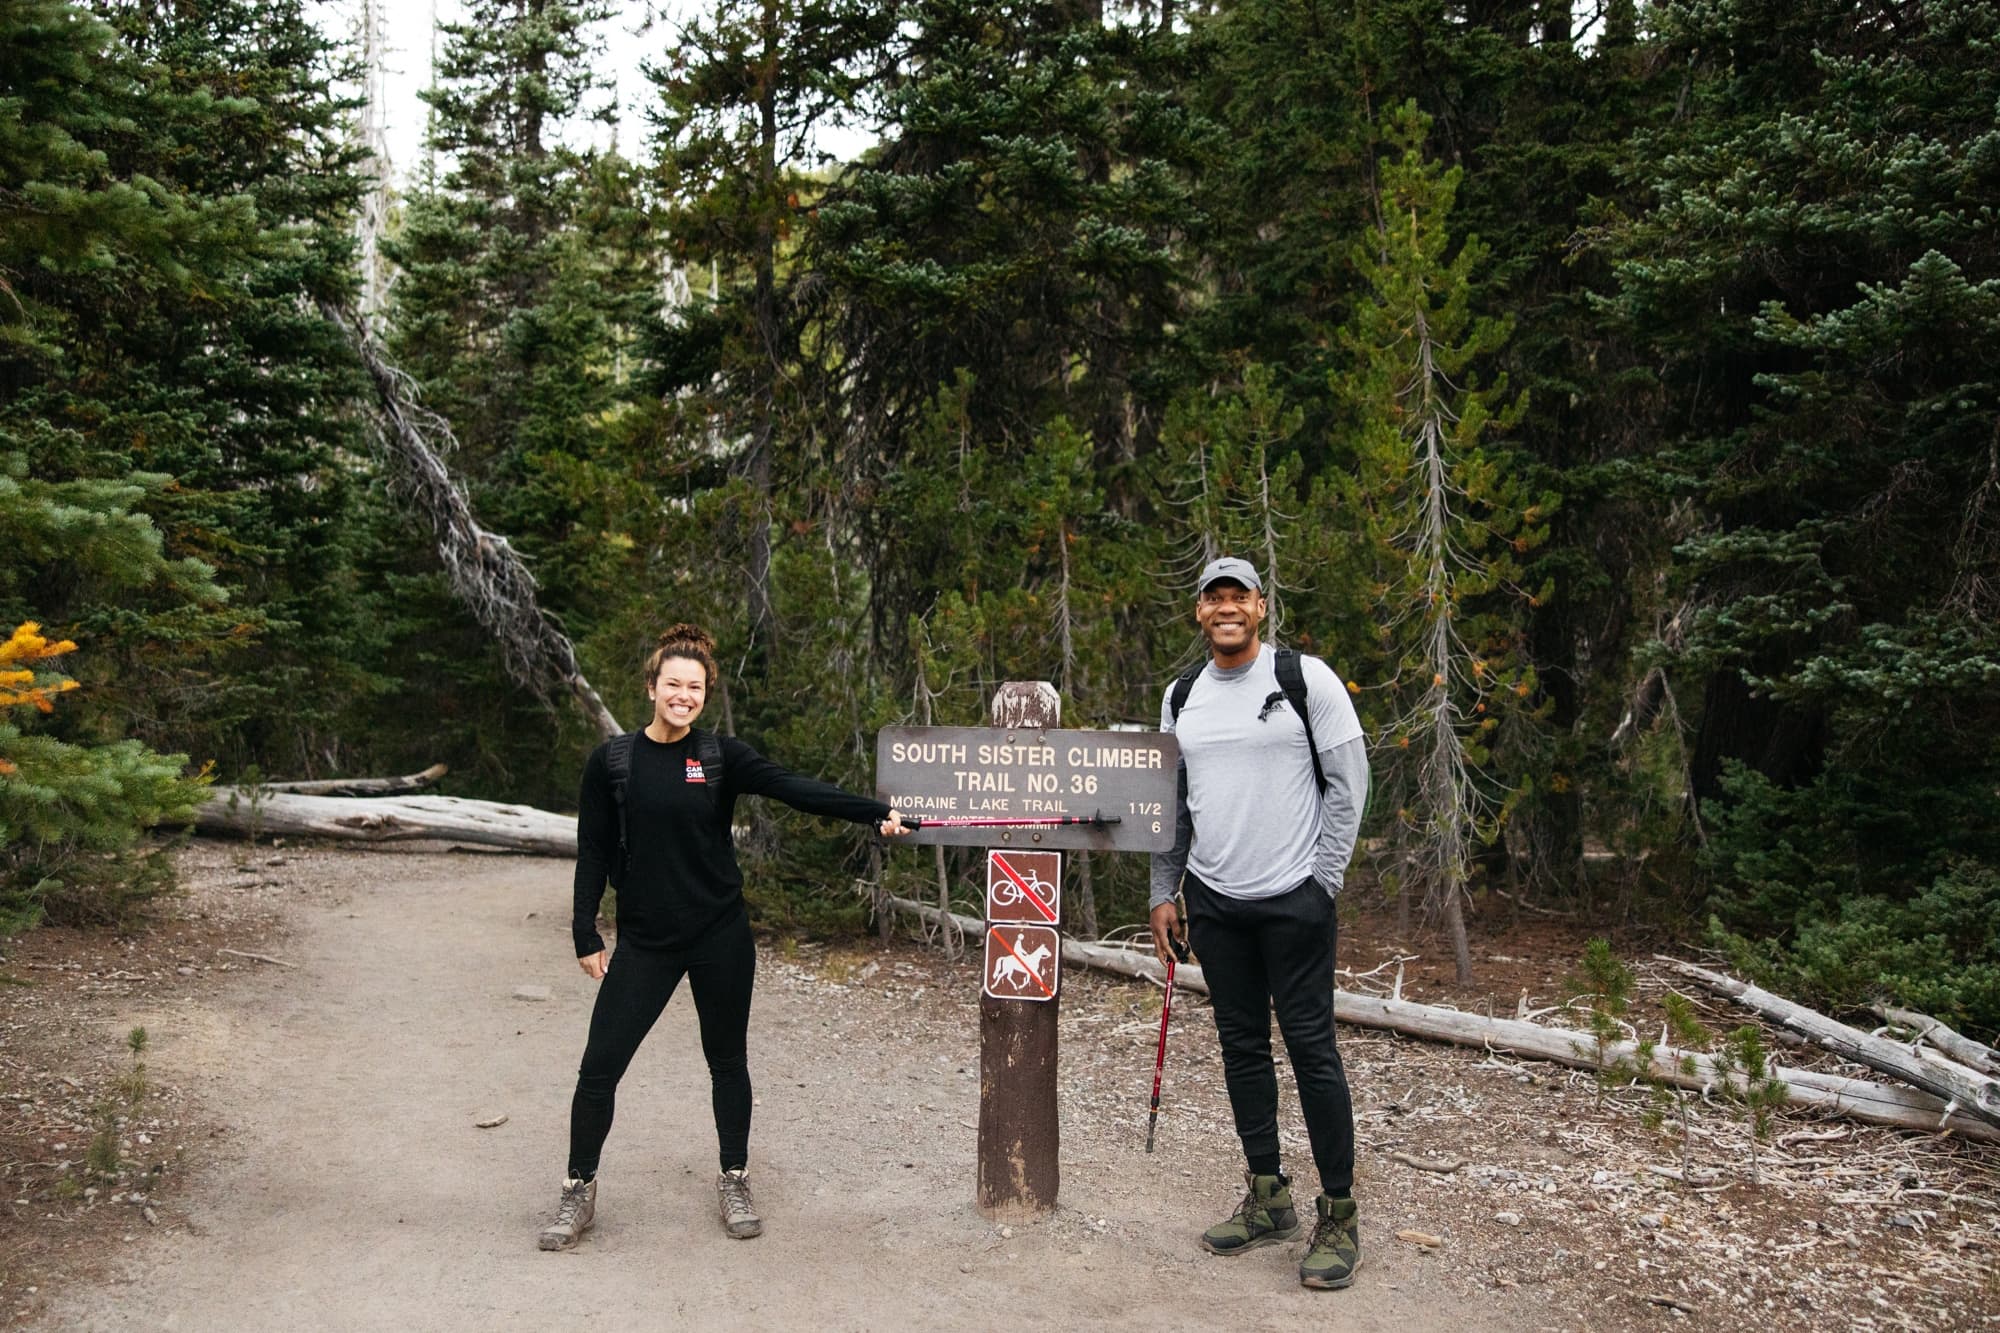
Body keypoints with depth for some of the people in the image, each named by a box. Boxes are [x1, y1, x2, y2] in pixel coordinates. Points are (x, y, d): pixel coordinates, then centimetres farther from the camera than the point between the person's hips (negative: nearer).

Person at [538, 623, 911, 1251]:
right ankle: (579, 1192, 18)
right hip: (645, 941, 0)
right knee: (600, 1065, -1)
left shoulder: (721, 756, -2)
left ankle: (734, 1184, 28)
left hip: (721, 937, 1)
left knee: (728, 1062, 11)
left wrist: (877, 814, -23)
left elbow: (796, 789, -12)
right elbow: (593, 853, 2)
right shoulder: (611, 762, -2)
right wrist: (586, 936, -1)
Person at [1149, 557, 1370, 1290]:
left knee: (1310, 1044, -4)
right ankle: (1269, 1199, 24)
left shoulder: (1305, 678, -5)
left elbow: (1349, 781, -5)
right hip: (1213, 899, 5)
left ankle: (1339, 1216, 8)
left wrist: (1323, 878, -8)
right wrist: (1164, 893, 10)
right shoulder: (1180, 695, 9)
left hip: (1293, 898, -5)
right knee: (1241, 1044, 11)